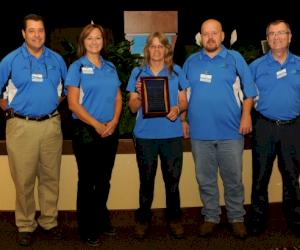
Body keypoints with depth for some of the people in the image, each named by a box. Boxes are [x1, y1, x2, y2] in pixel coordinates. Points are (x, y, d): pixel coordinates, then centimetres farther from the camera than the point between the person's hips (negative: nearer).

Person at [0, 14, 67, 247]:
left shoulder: (56, 59, 7)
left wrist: (57, 104, 10)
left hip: (51, 125, 2)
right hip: (21, 127, -2)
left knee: (50, 177, 9)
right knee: (23, 179, 3)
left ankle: (49, 221, 24)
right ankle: (25, 226, 17)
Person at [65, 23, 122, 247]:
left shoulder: (110, 67, 11)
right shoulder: (77, 67, -3)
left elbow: (118, 98, 11)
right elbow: (73, 103, -9)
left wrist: (113, 122, -6)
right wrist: (96, 125, -14)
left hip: (111, 131, 5)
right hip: (86, 131, -4)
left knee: (104, 180, 13)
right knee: (87, 180, 3)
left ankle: (102, 220, 29)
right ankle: (87, 229, 15)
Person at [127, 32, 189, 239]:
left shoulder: (177, 72, 6)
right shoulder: (138, 73, 6)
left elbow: (184, 102, 8)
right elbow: (133, 107, 5)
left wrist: (177, 109, -14)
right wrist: (139, 94, -15)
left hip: (172, 134, 0)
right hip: (145, 134, 0)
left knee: (173, 178, 5)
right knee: (146, 179, 7)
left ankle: (174, 218, 20)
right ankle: (143, 219, 21)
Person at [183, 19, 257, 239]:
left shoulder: (235, 58, 4)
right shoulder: (191, 62, 9)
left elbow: (248, 90, 3)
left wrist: (246, 115, -8)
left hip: (231, 131, -2)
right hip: (200, 132, 2)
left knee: (233, 179, 6)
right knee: (205, 179, 10)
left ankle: (237, 218, 21)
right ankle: (211, 217, 24)